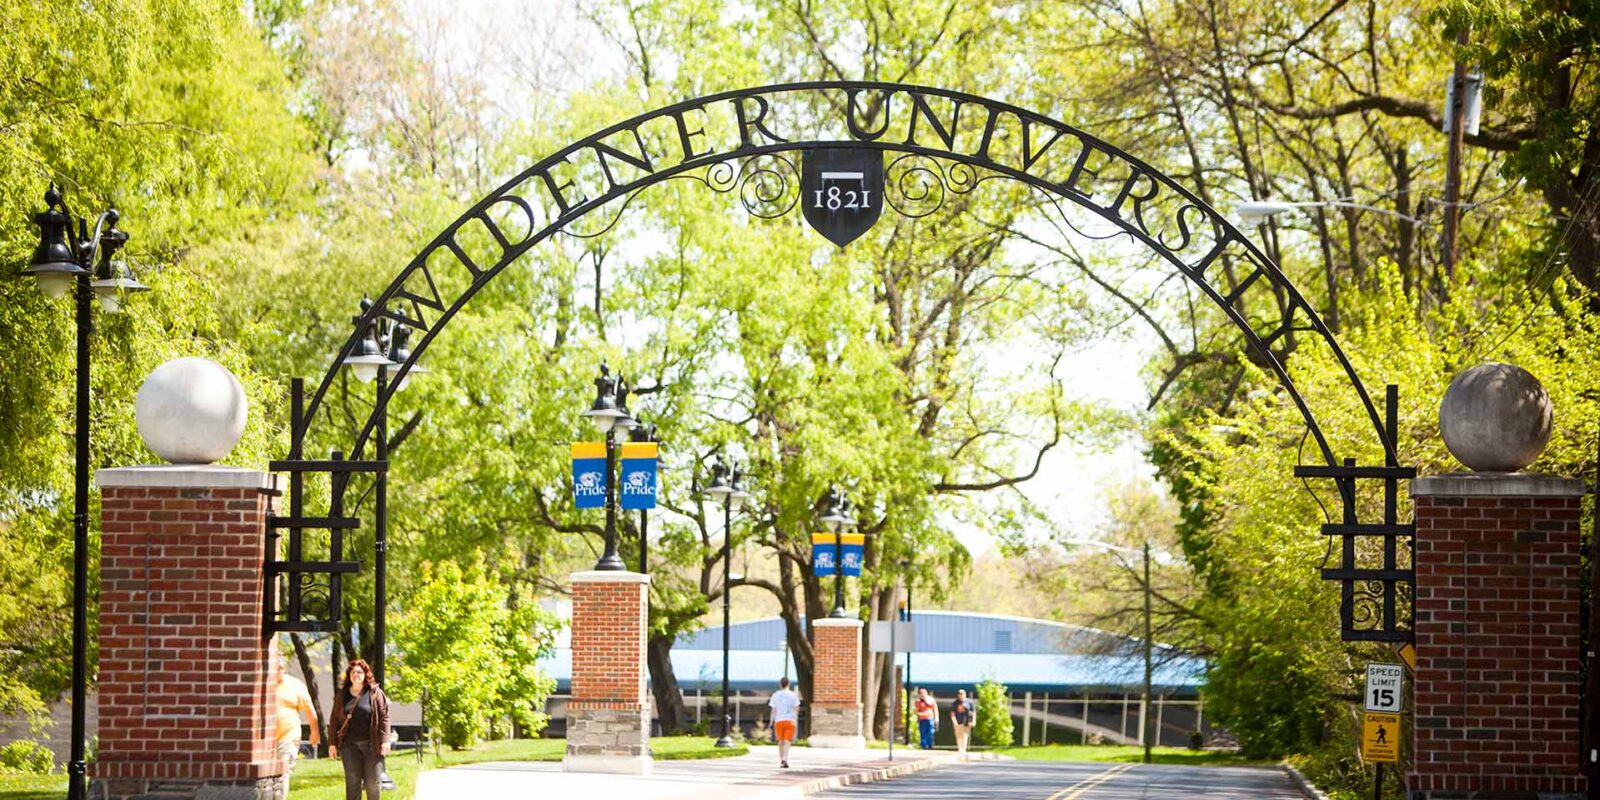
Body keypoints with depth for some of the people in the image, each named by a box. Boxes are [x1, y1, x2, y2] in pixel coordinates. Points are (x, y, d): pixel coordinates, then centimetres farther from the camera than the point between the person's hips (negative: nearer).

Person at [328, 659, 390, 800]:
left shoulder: (375, 693, 2)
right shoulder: (342, 695, 9)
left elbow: (384, 717, -1)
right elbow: (334, 720, 10)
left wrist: (384, 741, -9)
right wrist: (332, 743, 5)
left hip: (370, 744, -2)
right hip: (349, 745, 2)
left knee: (372, 783, 0)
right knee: (352, 782, 2)